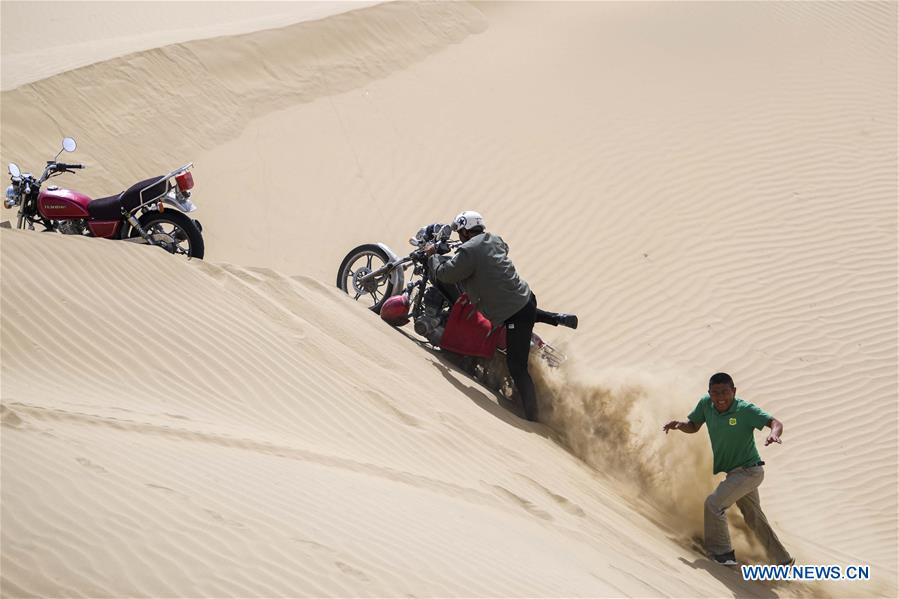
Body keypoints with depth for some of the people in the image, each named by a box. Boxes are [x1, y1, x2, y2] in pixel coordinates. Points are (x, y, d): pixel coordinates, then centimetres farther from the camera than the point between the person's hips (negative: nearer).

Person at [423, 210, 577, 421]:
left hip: (514, 314, -9)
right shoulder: (494, 240, 8)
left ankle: (532, 416, -6)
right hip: (526, 297, 9)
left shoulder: (468, 252, -18)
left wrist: (432, 255, 6)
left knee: (517, 368, -6)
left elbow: (445, 274, -14)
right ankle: (558, 318, 34)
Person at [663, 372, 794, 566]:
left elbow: (775, 422, -26)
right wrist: (679, 424, -13)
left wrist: (774, 434, -49)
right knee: (754, 519, 17)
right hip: (735, 472, 8)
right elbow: (693, 426, 8)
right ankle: (783, 560, 30)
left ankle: (723, 553, -2)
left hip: (749, 471, -8)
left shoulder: (745, 410, -21)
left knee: (713, 504, -15)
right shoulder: (706, 404, -5)